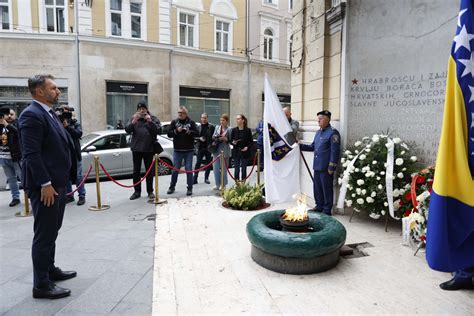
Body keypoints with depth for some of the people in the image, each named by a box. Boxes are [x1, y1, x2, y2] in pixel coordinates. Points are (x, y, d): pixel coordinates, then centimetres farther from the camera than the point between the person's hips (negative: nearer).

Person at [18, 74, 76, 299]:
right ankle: (41, 284, 11)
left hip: (57, 183, 10)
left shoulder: (49, 113, 16)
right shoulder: (31, 115, -14)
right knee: (44, 233, -1)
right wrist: (45, 184, -22)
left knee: (52, 231, 19)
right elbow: (31, 153, -21)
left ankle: (50, 270, 35)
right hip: (45, 186, -10)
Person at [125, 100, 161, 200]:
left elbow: (158, 130, -9)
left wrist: (150, 122, -22)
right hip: (136, 148, 2)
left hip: (149, 148, -2)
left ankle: (150, 191, 15)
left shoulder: (153, 118, 2)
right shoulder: (134, 118, 6)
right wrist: (133, 122, -21)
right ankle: (137, 191, 16)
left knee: (149, 171, 6)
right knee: (136, 171, 6)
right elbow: (127, 130, -4)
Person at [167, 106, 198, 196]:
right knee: (175, 169, 6)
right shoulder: (174, 122, 6)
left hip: (189, 150, -1)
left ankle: (190, 188, 9)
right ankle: (172, 187, 20)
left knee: (189, 169, 2)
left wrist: (189, 132, -19)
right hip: (177, 150, 1)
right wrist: (176, 131, -16)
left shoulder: (191, 122, 3)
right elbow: (169, 134, 0)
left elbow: (196, 133, -3)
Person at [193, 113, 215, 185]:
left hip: (208, 148, -1)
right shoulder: (198, 127, 9)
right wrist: (199, 138, -8)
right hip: (200, 148, 2)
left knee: (208, 163, 7)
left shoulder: (212, 127, -2)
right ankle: (195, 178, 1)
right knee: (198, 163, -2)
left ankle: (206, 178, 18)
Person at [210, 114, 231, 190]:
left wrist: (225, 139, -21)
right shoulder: (217, 127, 11)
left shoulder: (229, 129, -4)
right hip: (216, 150, 5)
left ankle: (223, 184, 15)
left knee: (223, 168, 2)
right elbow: (213, 137, 13)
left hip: (224, 151, -5)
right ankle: (217, 184, 18)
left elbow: (231, 140, -6)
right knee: (216, 167, 6)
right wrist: (216, 137, -7)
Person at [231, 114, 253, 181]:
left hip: (244, 152, -1)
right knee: (236, 169, 2)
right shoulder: (234, 130, 2)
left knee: (244, 169, 5)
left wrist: (247, 147, -13)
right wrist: (233, 142, -14)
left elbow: (251, 141, 3)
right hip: (236, 152, 1)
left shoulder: (248, 130, -3)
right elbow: (231, 140, 7)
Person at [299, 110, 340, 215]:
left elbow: (335, 151, -14)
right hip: (317, 166, 8)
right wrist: (300, 146, 10)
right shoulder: (318, 132, 15)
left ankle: (327, 210, 15)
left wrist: (331, 167, -17)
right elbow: (312, 147, 21)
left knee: (327, 189, 3)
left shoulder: (333, 132, -10)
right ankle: (319, 206, 29)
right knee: (317, 188, 15)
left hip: (326, 167, -8)